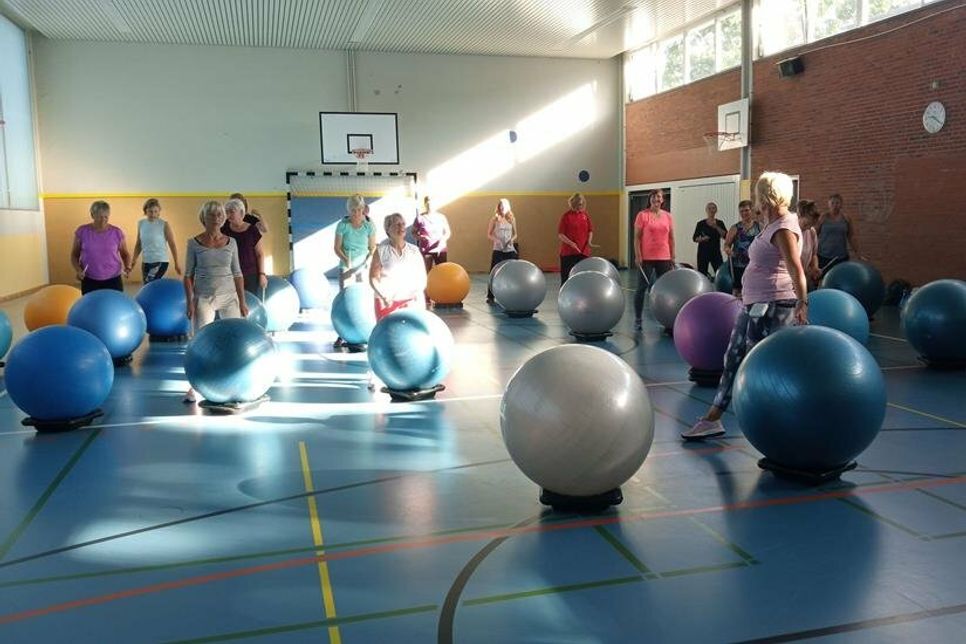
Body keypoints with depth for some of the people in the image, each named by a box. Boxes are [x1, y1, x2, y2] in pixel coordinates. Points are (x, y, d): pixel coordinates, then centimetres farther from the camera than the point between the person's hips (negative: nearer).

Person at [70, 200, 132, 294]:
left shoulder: (117, 232, -2)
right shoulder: (82, 231, -2)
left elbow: (125, 254, 10)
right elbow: (74, 255, 8)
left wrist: (127, 267, -9)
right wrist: (78, 270, -10)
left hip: (113, 280, 0)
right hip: (90, 281, 1)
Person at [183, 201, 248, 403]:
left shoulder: (230, 242, 5)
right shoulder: (194, 243, -1)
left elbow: (237, 274, 8)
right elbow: (188, 275, 0)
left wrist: (242, 301, 3)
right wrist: (190, 302, -8)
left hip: (229, 297, 2)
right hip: (204, 298, -2)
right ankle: (194, 388, 6)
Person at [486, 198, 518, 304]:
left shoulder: (512, 219, 6)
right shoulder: (494, 219, 0)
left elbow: (515, 234, 14)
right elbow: (488, 234, 3)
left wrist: (512, 239, -8)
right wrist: (495, 239, -16)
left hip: (510, 250, 2)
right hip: (498, 250, -2)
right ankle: (490, 296, 5)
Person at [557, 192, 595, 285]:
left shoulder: (585, 215, 8)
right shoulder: (566, 216, -6)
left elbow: (590, 230, 15)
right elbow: (560, 234, -7)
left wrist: (589, 241, -3)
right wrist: (571, 243, -21)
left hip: (583, 251, 4)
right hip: (568, 252, -4)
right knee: (566, 278, -1)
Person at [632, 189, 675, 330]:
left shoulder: (668, 216, 8)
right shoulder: (642, 215, -3)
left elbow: (671, 238, 12)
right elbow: (637, 237, -5)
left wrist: (672, 256, 9)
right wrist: (637, 256, -11)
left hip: (664, 258, 4)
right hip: (646, 258, -4)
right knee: (642, 288, 2)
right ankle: (637, 319, 9)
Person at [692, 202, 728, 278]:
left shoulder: (720, 223, 6)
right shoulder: (701, 224, 3)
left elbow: (726, 236, -7)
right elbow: (694, 238, 4)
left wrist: (716, 227, -17)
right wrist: (702, 239, -15)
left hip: (716, 252, 1)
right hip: (703, 252, -1)